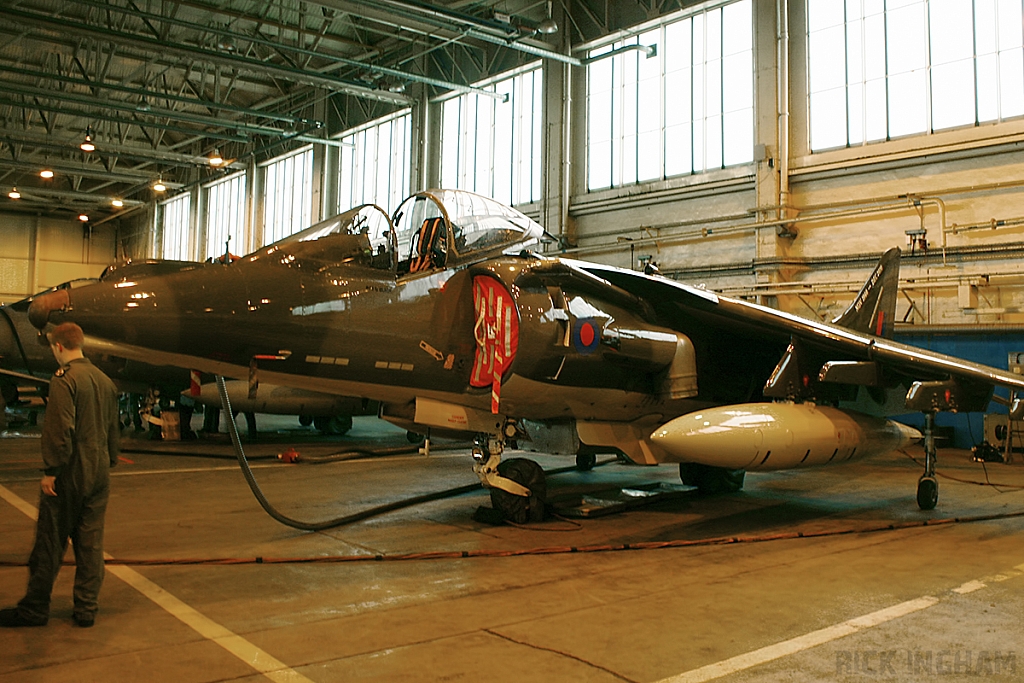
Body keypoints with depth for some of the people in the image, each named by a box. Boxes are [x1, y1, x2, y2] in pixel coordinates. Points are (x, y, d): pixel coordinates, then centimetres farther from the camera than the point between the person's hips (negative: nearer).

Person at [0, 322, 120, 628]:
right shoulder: (105, 380, 11)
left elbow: (60, 430, -20)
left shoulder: (64, 379, -13)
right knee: (90, 543, 9)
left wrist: (50, 471, -15)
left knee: (50, 543, 4)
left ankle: (35, 608, 15)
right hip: (98, 476, 7)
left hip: (69, 474, -7)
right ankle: (86, 609, 13)